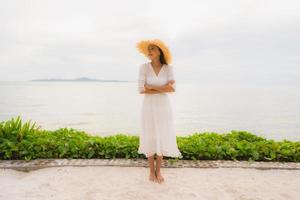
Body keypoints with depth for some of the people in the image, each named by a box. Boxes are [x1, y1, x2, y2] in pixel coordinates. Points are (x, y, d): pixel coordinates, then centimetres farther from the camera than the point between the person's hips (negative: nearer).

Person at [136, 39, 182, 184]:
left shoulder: (168, 68, -2)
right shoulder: (144, 67, -5)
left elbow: (172, 89, -12)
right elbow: (141, 89, -13)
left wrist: (151, 86, -16)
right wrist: (162, 88, -14)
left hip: (163, 107, 1)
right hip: (149, 107, -1)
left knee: (162, 138, 6)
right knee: (150, 138, 5)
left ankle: (158, 170, 24)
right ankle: (151, 171, 24)